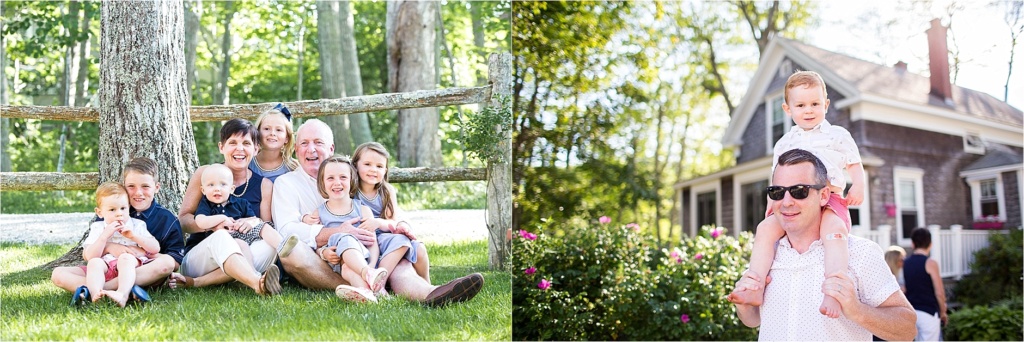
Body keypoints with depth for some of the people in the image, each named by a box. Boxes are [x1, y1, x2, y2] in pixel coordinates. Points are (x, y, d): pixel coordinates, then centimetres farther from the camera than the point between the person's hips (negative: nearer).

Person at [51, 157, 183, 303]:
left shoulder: (167, 219, 3)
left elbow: (175, 262, -6)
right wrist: (109, 246, -15)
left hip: (144, 275, -3)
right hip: (106, 271, 3)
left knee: (166, 263, -34)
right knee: (58, 274, -14)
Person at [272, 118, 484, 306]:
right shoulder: (286, 183, 12)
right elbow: (286, 229, -7)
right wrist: (334, 234, -24)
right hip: (316, 264, -2)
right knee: (292, 253, -34)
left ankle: (425, 293, -55)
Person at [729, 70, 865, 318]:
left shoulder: (838, 135, 14)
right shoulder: (784, 143, 22)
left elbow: (855, 164, 15)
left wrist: (858, 186, -4)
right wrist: (773, 198, 8)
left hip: (829, 199, -4)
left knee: (833, 230, -36)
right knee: (766, 228, -22)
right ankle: (755, 287, -26)